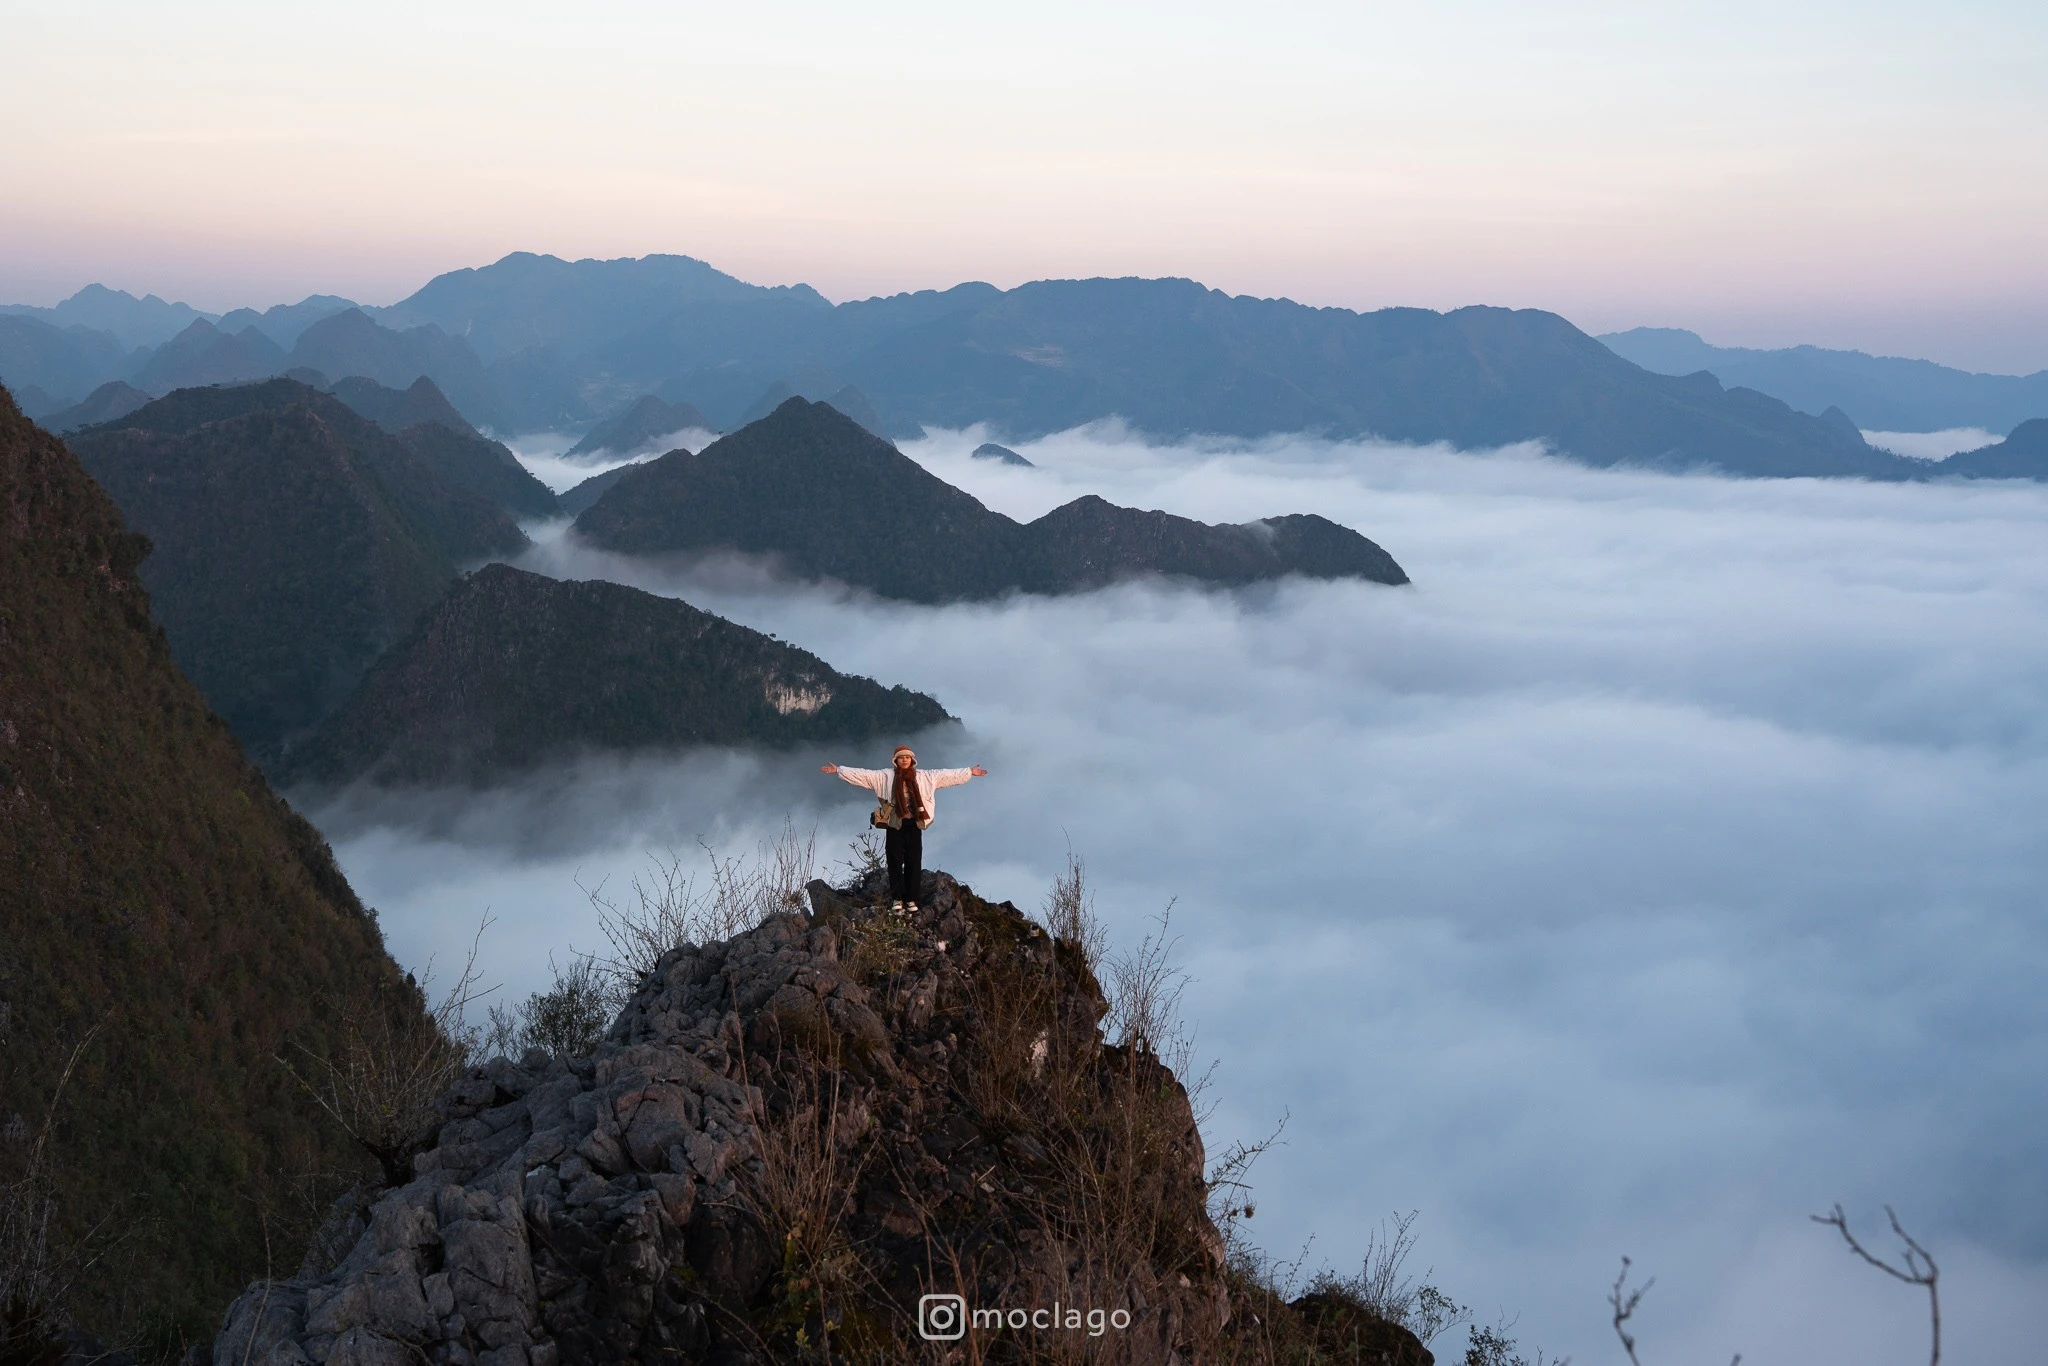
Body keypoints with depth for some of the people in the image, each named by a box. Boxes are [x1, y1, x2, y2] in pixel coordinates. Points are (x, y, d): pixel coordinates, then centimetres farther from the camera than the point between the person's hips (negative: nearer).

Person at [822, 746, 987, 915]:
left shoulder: (924, 776, 9)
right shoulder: (884, 776, 3)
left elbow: (947, 774, 12)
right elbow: (862, 774, -1)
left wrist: (970, 772, 12)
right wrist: (839, 770, -8)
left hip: (914, 824, 1)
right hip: (895, 824, -1)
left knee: (914, 862, 1)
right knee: (895, 862, -2)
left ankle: (911, 900, 5)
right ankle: (897, 899, 2)